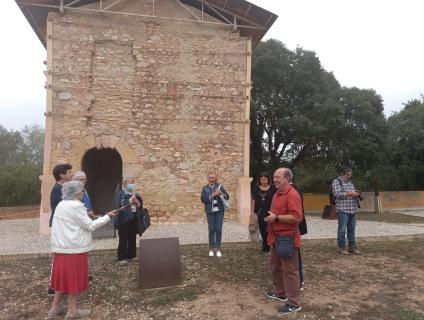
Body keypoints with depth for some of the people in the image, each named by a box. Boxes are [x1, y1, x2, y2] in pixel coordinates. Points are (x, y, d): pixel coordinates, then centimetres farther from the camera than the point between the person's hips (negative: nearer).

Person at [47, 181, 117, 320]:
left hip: (61, 246, 9)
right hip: (74, 247, -8)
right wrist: (107, 217, -8)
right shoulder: (76, 206, -17)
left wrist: (85, 215, 17)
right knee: (73, 277, 2)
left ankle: (55, 307, 26)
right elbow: (90, 226, -15)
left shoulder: (61, 205, 10)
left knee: (63, 276, 17)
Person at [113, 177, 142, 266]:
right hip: (123, 220, -7)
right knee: (123, 240, -2)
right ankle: (121, 258, 6)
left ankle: (132, 256, 26)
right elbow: (118, 206, -22)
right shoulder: (120, 194, -8)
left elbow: (140, 206, 15)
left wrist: (137, 203, -7)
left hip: (133, 220, 7)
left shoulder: (134, 194, 11)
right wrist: (129, 201, -26)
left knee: (132, 238, 14)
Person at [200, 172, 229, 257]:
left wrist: (222, 193, -19)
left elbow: (227, 197, 2)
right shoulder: (205, 188, 2)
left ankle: (218, 249, 10)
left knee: (219, 229, -1)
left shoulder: (220, 186, 1)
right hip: (210, 211, 0)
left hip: (219, 210, 0)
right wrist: (213, 195, -17)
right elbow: (203, 199, -8)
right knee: (211, 230, 3)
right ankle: (211, 248, 17)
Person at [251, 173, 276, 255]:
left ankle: (266, 248, 7)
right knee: (262, 230, 10)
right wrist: (253, 212, 5)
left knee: (268, 230, -7)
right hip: (259, 212, 3)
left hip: (269, 212, -3)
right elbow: (254, 200, 8)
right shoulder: (256, 188, 7)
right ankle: (265, 247, 24)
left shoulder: (272, 188, -1)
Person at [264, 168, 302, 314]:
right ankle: (279, 293, 40)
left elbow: (296, 217, -28)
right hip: (276, 237, 10)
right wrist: (270, 217, 11)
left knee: (290, 271, 1)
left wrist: (276, 218, -24)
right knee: (275, 267, 22)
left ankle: (294, 303, 14)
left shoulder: (292, 195, -20)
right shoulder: (277, 193, 12)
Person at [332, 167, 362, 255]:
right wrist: (350, 193, -17)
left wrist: (356, 194, 4)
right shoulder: (336, 182, -3)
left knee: (351, 229, 11)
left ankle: (352, 247, 18)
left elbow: (354, 192, 26)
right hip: (343, 210, -7)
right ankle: (341, 248, 5)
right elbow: (337, 194, -15)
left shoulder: (350, 182, 20)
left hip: (353, 210, 7)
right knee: (342, 229, -3)